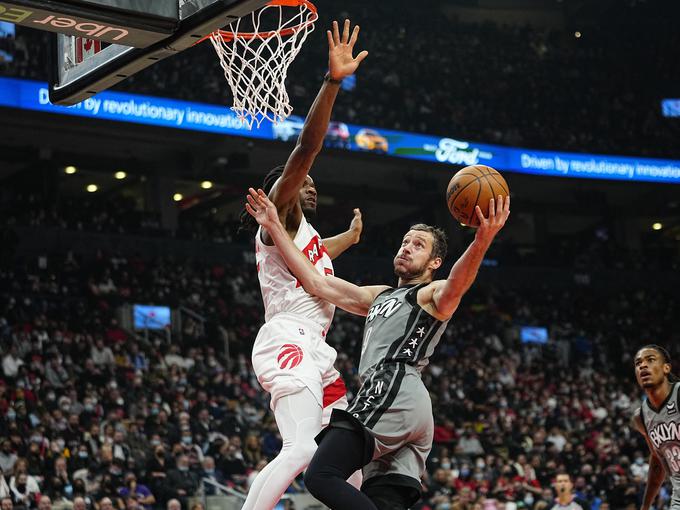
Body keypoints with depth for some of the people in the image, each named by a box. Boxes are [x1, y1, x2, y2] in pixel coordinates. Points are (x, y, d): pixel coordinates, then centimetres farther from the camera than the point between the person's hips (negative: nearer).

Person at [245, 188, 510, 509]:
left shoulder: (434, 295, 9)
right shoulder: (378, 297, 34)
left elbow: (455, 285, -16)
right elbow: (317, 283, 31)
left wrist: (481, 242, -37)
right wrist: (275, 227, 28)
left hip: (394, 392, -9)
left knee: (321, 476, -22)